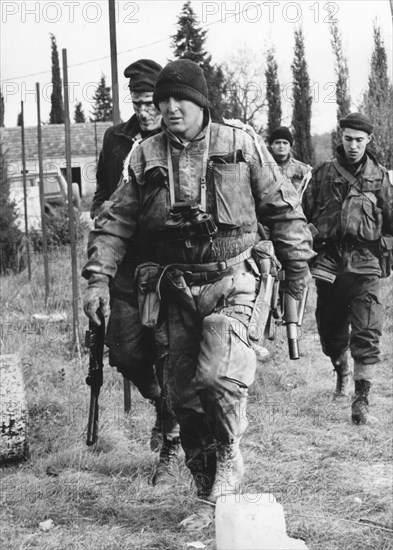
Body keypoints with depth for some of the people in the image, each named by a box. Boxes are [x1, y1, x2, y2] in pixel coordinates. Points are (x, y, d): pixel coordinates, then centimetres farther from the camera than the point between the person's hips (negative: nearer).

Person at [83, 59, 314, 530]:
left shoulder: (241, 146, 0)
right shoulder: (146, 157, 6)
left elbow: (282, 207, 7)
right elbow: (116, 221, 7)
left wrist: (297, 266, 7)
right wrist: (98, 278, -2)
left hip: (230, 283, -3)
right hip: (174, 289, 3)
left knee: (219, 376, -24)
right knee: (184, 396, 5)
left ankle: (228, 459, 3)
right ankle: (211, 495, 19)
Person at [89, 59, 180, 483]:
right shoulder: (117, 139, 9)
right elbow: (103, 193, 21)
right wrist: (103, 210, 1)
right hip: (128, 266, 4)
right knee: (125, 353, 1)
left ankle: (170, 449, 17)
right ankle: (162, 405, 33)